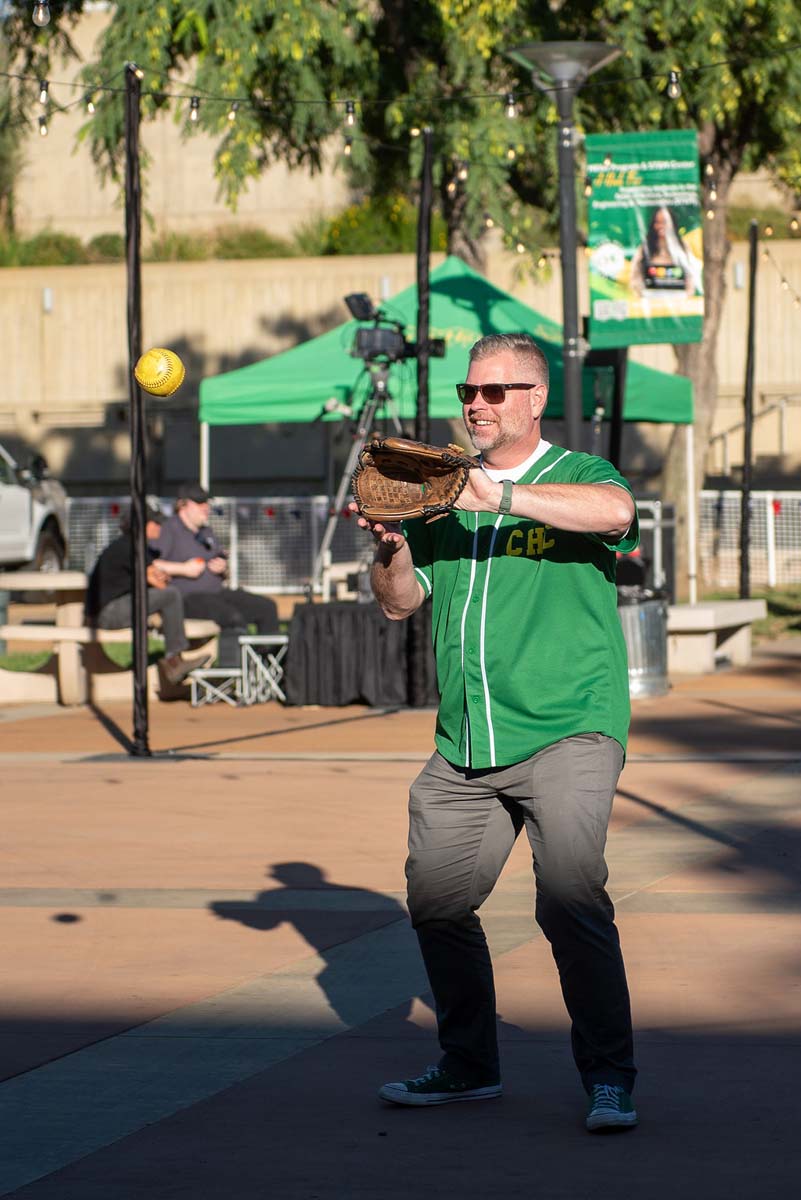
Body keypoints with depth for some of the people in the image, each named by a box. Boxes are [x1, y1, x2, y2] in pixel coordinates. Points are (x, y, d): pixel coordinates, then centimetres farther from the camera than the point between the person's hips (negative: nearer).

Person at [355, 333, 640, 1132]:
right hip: (463, 747, 6)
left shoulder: (576, 476, 0)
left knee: (571, 899, -19)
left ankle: (610, 1078, -8)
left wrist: (502, 497, -30)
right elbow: (401, 604, 13)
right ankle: (469, 1066, 25)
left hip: (565, 734, -6)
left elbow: (617, 509, -25)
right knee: (436, 902, 8)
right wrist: (393, 550, -9)